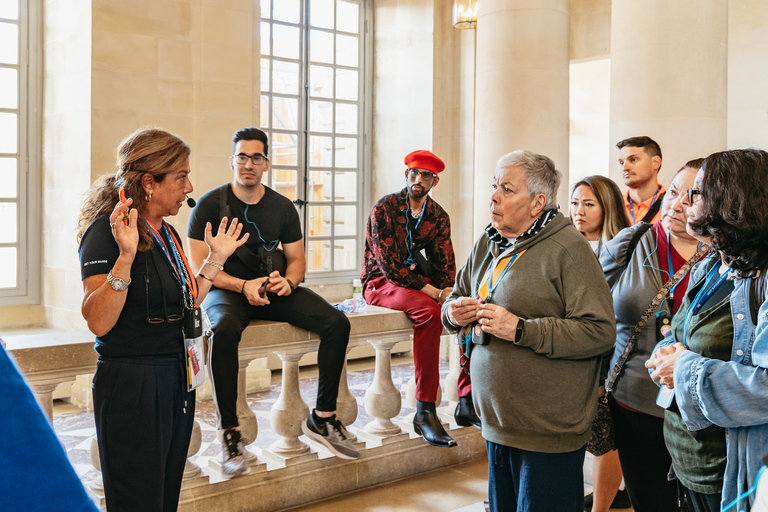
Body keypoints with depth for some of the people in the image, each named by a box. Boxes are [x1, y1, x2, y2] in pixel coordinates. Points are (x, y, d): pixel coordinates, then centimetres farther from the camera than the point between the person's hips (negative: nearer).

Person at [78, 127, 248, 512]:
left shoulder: (167, 234, 11)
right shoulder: (107, 231, -15)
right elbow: (98, 322, -25)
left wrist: (215, 259, 16)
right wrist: (125, 254, -33)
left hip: (176, 382, 9)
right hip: (131, 386, -8)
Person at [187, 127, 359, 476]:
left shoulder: (282, 207, 9)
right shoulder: (210, 205, -2)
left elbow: (297, 259, 12)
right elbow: (199, 267, -7)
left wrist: (288, 281, -12)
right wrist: (243, 286, -20)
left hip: (274, 288, 4)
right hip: (226, 290, -4)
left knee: (337, 323, -16)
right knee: (224, 329, -40)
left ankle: (322, 418, -4)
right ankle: (230, 433, -28)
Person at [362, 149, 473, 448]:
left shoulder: (438, 216, 7)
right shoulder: (384, 209, -11)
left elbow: (445, 263, 4)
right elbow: (388, 266, -19)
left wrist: (448, 291, -19)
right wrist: (433, 292, -24)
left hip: (417, 278, 6)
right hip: (381, 282, -6)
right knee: (429, 312, -34)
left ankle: (467, 401, -13)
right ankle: (425, 411, -30)